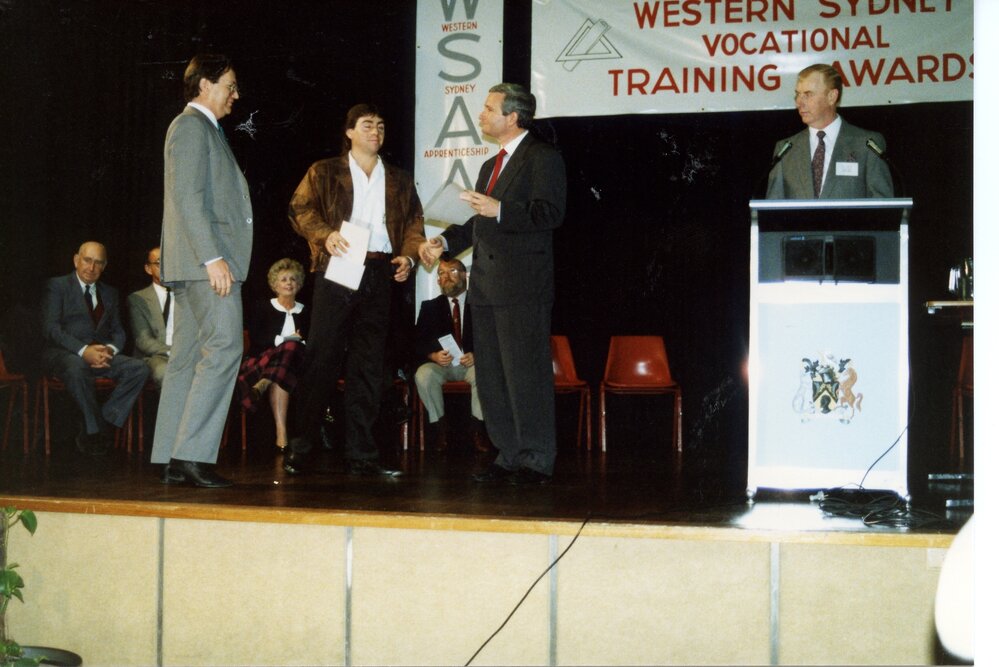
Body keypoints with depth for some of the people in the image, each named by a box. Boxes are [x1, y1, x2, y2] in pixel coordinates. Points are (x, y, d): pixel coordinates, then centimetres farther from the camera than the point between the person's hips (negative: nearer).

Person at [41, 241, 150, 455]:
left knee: (139, 368, -22)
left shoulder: (110, 293, 21)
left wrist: (110, 349, -10)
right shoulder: (57, 286, 4)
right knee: (76, 366, -41)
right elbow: (50, 328, -9)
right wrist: (83, 350, -23)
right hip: (64, 354, -5)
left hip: (100, 353, 5)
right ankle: (97, 429, -23)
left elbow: (118, 331, 16)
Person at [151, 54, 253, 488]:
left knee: (188, 355, 7)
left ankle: (172, 461, 8)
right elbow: (187, 197, -17)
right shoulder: (192, 126, -6)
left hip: (198, 265, 10)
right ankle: (192, 454, -17)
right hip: (207, 258, -10)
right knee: (224, 346, -15)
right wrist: (212, 257, -22)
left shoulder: (204, 128, 26)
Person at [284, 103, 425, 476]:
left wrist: (408, 255, -5)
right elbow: (301, 208, -2)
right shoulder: (324, 173, 10)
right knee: (322, 360, -6)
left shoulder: (399, 180, 20)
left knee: (369, 366, 4)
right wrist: (325, 235, -20)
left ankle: (361, 456, 8)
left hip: (380, 274, 3)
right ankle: (299, 448, 2)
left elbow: (414, 222, 14)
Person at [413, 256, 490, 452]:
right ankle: (439, 427, -17)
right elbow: (419, 343, 4)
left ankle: (478, 428, -19)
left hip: (472, 362, -1)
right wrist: (434, 355, -18)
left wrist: (476, 356, -21)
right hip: (441, 364, 1)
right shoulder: (430, 307, 10)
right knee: (423, 375, -32)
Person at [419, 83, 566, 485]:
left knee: (526, 374, -6)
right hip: (487, 286, 9)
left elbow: (551, 212, -17)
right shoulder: (491, 166, 23)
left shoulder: (542, 157, -5)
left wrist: (499, 210, -26)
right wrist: (445, 241, 15)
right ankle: (509, 456, 18)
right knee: (491, 375, 10)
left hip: (524, 286, -9)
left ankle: (537, 461, 1)